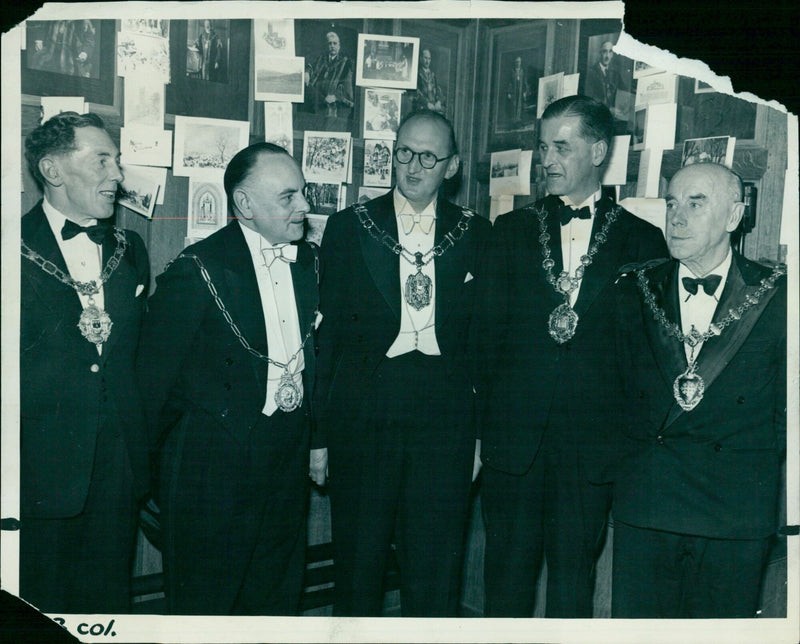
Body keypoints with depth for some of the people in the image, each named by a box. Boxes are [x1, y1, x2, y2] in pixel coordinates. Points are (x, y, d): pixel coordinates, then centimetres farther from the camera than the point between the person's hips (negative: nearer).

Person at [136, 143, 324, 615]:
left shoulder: (308, 261, 6)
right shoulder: (198, 271, -15)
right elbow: (154, 375, -9)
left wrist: (316, 437, 14)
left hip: (289, 452, 6)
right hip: (215, 465, -6)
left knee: (279, 599, 17)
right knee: (206, 601, 8)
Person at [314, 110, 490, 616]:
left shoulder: (475, 234, 6)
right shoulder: (349, 227, 4)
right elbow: (328, 330, 3)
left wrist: (480, 431, 3)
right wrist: (319, 431, 0)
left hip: (446, 416, 1)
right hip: (363, 413, 0)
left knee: (438, 569, 7)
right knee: (358, 560, 10)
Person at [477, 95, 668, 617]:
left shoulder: (642, 240, 4)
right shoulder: (511, 232, 8)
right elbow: (489, 334, 4)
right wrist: (482, 427, -1)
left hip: (593, 442, -1)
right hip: (514, 437, 1)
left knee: (573, 583, 9)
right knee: (508, 574, 9)